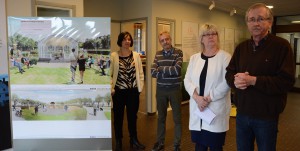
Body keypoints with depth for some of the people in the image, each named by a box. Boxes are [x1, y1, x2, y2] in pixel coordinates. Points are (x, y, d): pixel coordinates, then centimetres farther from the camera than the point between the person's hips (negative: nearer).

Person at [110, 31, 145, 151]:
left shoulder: (136, 55, 4)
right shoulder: (113, 56, -5)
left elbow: (140, 73, 6)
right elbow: (109, 74, -6)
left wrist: (140, 86, 2)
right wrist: (111, 89, -10)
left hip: (133, 91, 2)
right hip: (119, 91, -2)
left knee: (133, 116, 14)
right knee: (118, 117, 11)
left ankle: (134, 140, 30)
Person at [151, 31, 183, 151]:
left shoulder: (178, 52, -7)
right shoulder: (158, 54, 4)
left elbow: (176, 70, -22)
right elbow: (153, 72, -6)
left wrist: (161, 68, -11)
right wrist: (169, 72, -15)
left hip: (175, 89, -3)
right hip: (161, 90, 4)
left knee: (177, 118, 8)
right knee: (161, 117, 15)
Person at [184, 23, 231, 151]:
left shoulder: (225, 57, -3)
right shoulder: (194, 58, 10)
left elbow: (226, 83, -12)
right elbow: (187, 80, 3)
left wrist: (208, 98, -15)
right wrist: (197, 97, -13)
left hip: (216, 109, -3)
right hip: (197, 108, 4)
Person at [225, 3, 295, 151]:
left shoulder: (281, 45, -10)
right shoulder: (241, 47, 7)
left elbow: (286, 81, -19)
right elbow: (229, 72, 7)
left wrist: (253, 80, -25)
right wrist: (235, 81, -16)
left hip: (267, 116, -4)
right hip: (242, 112, 5)